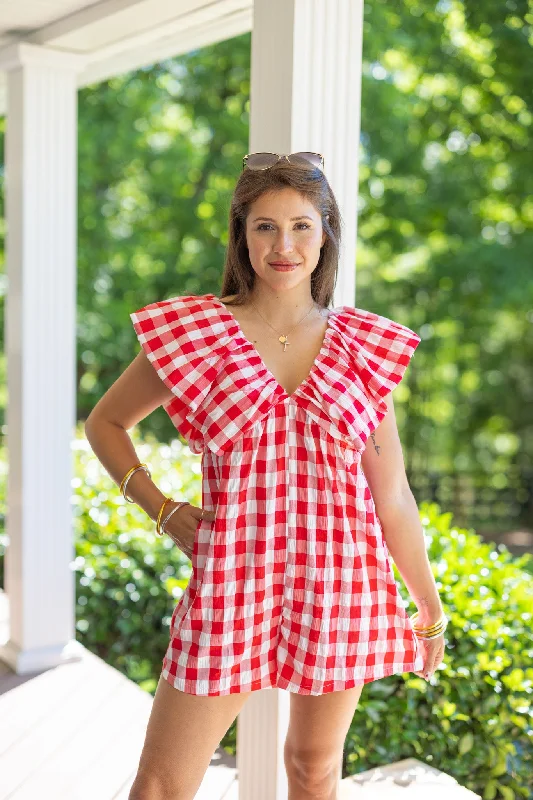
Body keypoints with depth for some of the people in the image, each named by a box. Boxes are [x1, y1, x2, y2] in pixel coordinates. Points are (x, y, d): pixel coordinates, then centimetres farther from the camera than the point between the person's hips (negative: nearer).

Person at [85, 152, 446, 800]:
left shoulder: (364, 346, 2)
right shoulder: (194, 331, -2)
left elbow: (392, 493, 7)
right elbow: (105, 422, 10)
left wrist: (429, 606, 11)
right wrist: (163, 512, -1)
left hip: (341, 584, 2)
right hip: (233, 573, -1)